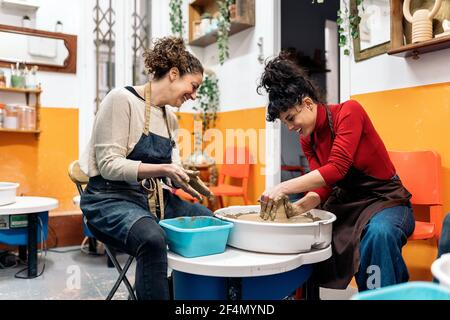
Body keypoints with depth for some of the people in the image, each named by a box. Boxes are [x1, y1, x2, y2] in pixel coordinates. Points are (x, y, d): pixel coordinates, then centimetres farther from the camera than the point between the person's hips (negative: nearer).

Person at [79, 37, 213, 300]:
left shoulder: (170, 118, 13)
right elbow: (109, 164, -17)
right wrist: (163, 169, -25)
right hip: (112, 198, -7)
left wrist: (184, 178, -9)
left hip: (156, 199, 8)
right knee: (152, 238, -37)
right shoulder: (122, 99, -10)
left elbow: (171, 169, 13)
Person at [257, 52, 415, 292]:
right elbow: (322, 189, -3)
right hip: (344, 202, 7)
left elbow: (336, 168, -28)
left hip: (384, 200, -6)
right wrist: (296, 207, -23)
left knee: (378, 233, -38)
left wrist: (284, 188, -33)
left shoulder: (349, 111, -17)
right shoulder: (307, 140, 4)